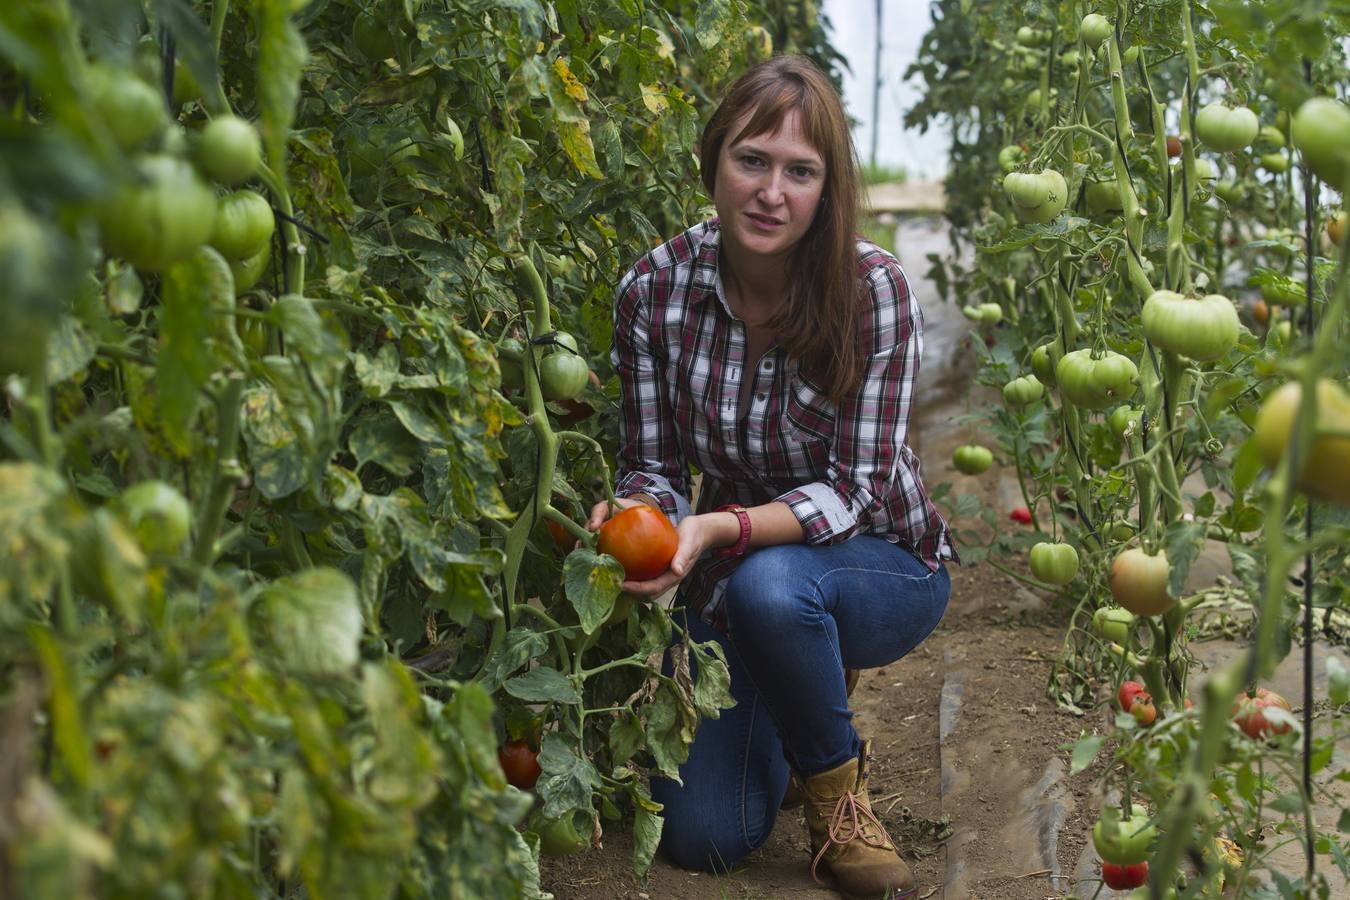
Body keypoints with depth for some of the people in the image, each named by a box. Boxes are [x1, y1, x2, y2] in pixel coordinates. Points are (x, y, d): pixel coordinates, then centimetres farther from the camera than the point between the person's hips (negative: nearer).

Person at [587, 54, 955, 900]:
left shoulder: (874, 288, -21)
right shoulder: (655, 290, -14)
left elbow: (853, 490, -23)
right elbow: (652, 466, -7)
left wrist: (721, 528, -40)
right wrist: (634, 517, -31)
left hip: (881, 568, -3)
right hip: (735, 584, 3)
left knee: (771, 584, -38)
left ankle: (837, 781, -8)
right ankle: (783, 718, 27)